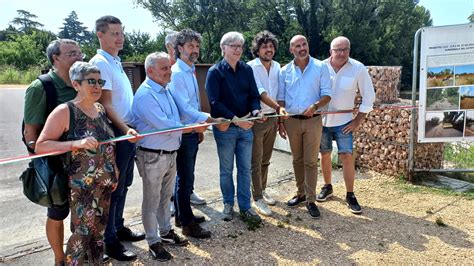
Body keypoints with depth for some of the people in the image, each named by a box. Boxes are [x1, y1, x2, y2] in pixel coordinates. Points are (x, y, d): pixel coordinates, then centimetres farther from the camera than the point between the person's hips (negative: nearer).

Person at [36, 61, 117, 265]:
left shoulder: (100, 109, 7)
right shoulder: (64, 111, -13)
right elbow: (40, 146, -17)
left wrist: (113, 172, 12)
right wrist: (77, 143, -29)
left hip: (105, 183, 6)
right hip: (81, 186, -6)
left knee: (99, 231, 17)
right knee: (82, 233, 3)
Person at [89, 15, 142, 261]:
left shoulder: (116, 62, 14)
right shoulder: (99, 63, -14)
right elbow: (106, 105, -20)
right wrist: (125, 129, -30)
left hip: (128, 131, 9)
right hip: (115, 134, -9)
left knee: (123, 185, 18)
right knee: (114, 188, 1)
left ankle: (118, 228, 33)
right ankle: (110, 241, 16)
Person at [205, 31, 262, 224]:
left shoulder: (247, 70, 7)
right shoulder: (215, 72, -6)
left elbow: (254, 95, 7)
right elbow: (214, 102, -14)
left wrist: (255, 110, -15)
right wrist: (235, 119, -22)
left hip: (246, 127, 4)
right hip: (225, 128, -3)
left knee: (245, 169, 9)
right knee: (226, 169, 10)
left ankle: (245, 207, 21)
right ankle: (228, 204, 28)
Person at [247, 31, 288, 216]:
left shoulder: (277, 67, 7)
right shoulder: (251, 67, -11)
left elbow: (278, 92, 12)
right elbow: (260, 93, -21)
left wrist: (279, 117, 11)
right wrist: (278, 107, -32)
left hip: (272, 118, 6)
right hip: (256, 119, -6)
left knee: (265, 160, 17)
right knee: (256, 162, 1)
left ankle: (262, 190, 31)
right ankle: (257, 198, 11)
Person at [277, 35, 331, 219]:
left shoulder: (320, 67, -2)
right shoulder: (285, 71, 5)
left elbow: (327, 94, -4)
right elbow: (281, 99, 8)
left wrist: (315, 106, -23)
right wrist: (280, 122, 3)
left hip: (312, 120, -3)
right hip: (292, 121, 3)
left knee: (311, 162, -1)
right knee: (297, 160, 13)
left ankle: (310, 200, 9)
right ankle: (300, 193, 27)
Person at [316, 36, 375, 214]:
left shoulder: (358, 68, -10)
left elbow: (369, 97, -3)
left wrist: (358, 121, -5)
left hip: (344, 122, -2)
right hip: (321, 120, 2)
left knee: (347, 157, -6)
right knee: (325, 155, 13)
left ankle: (350, 196, 9)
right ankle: (327, 187, 33)